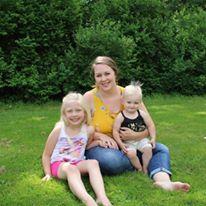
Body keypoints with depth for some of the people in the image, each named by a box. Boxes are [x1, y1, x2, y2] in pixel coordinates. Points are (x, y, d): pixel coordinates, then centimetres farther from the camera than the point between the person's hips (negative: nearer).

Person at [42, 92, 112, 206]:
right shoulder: (59, 130, -8)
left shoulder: (88, 130, 0)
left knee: (93, 163, -28)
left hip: (77, 163, 3)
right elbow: (46, 155, 1)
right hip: (58, 164, -3)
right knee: (71, 168, -38)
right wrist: (48, 173, -6)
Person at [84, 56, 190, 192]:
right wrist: (100, 136, -23)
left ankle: (163, 181, -40)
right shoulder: (89, 97, -7)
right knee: (110, 160, -36)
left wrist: (136, 136, -21)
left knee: (161, 149, -14)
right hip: (99, 147, -3)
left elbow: (150, 126, 0)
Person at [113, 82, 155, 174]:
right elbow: (115, 131, -11)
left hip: (141, 139, 3)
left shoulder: (142, 114, -2)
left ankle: (145, 167, 1)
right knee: (131, 153, -26)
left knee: (148, 148, -21)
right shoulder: (120, 116, -12)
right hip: (127, 142, -2)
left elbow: (150, 126, 6)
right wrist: (120, 144, -17)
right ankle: (139, 168, 1)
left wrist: (153, 138, -2)